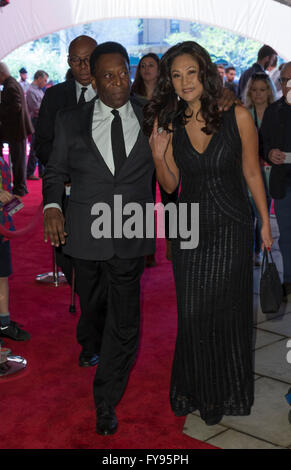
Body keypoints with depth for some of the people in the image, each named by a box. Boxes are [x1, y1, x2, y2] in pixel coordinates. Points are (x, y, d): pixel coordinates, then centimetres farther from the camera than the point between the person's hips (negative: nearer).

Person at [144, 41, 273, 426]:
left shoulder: (237, 116, -10)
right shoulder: (170, 124, -1)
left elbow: (251, 173, -1)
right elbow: (170, 185, 4)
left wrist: (265, 222, 3)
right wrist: (159, 155, -15)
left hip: (231, 228, -2)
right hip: (190, 230, 3)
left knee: (227, 310, 8)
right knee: (192, 313, 9)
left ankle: (227, 392, 29)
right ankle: (196, 389, 31)